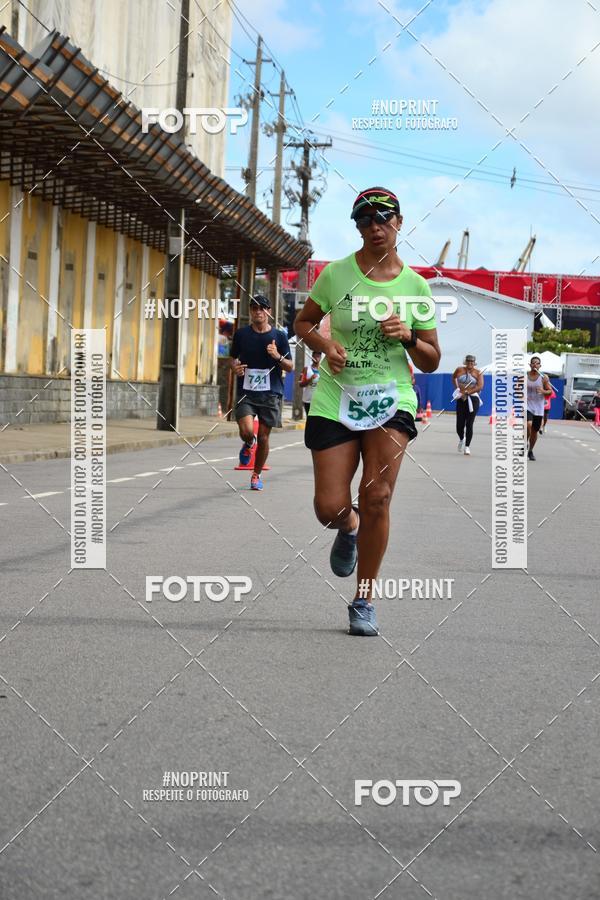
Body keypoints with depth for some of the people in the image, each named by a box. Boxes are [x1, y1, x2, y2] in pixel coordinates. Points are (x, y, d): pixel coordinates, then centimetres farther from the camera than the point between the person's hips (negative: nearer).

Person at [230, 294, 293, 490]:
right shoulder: (241, 334, 5)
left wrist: (277, 356, -14)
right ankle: (248, 445, 20)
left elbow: (290, 367, 5)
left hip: (270, 393, 0)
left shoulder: (279, 336, 3)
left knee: (263, 436, 3)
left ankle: (257, 474, 23)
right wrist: (235, 367, -4)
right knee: (246, 431, -18)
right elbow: (233, 358, 19)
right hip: (246, 392, 0)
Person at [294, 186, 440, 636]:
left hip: (391, 399, 0)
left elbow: (431, 362, 9)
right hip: (334, 399, 0)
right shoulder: (336, 274, 0)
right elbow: (303, 322, 14)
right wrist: (325, 344, -7)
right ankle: (349, 529, 35)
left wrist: (408, 337, -12)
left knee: (377, 497, -15)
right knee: (330, 508, -6)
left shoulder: (415, 286, 3)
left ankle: (365, 600, 2)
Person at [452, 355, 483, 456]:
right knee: (460, 424, 1)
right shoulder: (459, 370, 6)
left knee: (469, 424, -5)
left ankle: (467, 447, 3)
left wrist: (467, 392, -20)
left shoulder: (478, 373, -2)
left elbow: (480, 386, -14)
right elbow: (453, 377, 27)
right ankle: (461, 439, 33)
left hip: (473, 399, -2)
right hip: (461, 400, 2)